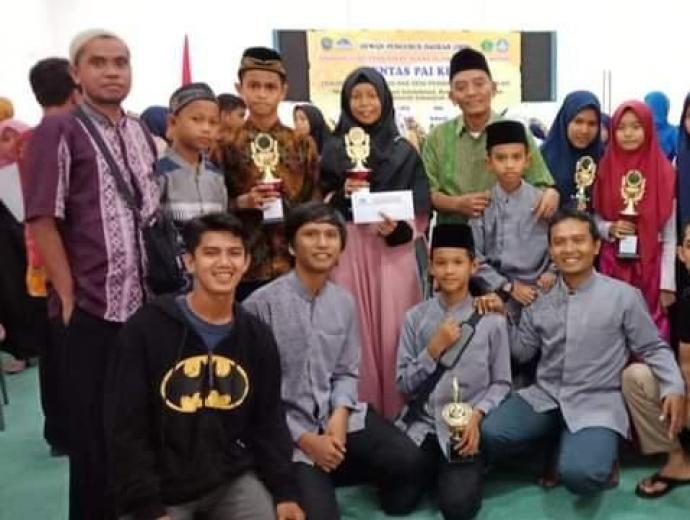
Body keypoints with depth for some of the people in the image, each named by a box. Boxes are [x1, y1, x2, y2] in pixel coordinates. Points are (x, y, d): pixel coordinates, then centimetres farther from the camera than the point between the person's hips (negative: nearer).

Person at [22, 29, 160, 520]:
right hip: (93, 308, -5)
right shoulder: (59, 131, -6)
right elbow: (41, 220, -10)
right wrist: (69, 296, -12)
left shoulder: (142, 133, 12)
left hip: (148, 302, 6)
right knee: (94, 426, 6)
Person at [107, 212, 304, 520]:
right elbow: (127, 430, -11)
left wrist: (284, 492, -2)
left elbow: (269, 421, 7)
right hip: (159, 488, -3)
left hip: (232, 480, 4)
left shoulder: (258, 337, 2)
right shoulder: (145, 329, -13)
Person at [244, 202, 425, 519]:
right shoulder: (262, 304, -14)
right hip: (286, 426, -5)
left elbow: (347, 372, 10)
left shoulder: (345, 302, 6)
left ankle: (326, 474, 11)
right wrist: (304, 438, -13)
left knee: (406, 459, -15)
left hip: (336, 415, 5)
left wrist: (340, 414, -10)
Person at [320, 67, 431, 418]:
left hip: (394, 253, 0)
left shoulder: (404, 152, 7)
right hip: (349, 253, 0)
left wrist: (397, 229, -14)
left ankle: (394, 413, 12)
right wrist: (342, 194, -11)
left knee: (392, 332, 0)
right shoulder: (334, 150, 8)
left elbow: (421, 213, 4)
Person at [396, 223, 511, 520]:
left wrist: (477, 415, -15)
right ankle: (433, 471, 17)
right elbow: (404, 385, 3)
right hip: (421, 425, 2)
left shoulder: (492, 319, -2)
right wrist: (434, 349, -10)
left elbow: (501, 383, 2)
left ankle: (466, 470, 13)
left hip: (465, 428, -2)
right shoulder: (416, 317, 3)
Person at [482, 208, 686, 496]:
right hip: (544, 397, 4)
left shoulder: (624, 295, -2)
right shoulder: (540, 299, 7)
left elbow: (653, 348, 3)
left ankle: (601, 453, 9)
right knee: (489, 435, -20)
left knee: (579, 474, -30)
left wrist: (674, 386, -14)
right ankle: (558, 443, 9)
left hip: (597, 403, -4)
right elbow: (521, 352, 12)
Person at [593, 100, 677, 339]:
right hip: (612, 265, 1)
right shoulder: (605, 169, 1)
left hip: (651, 267, -1)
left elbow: (670, 234, -2)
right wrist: (609, 228, -13)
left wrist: (668, 283, -5)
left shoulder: (664, 172, -3)